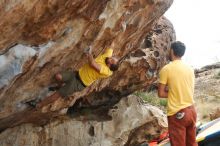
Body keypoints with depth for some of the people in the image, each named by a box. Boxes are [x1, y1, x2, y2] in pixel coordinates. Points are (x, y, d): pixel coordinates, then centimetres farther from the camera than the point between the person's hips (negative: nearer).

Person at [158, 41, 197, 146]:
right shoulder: (190, 69, 8)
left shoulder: (166, 69, -9)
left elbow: (161, 93, -8)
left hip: (177, 113, -6)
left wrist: (171, 93, 7)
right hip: (191, 110, 6)